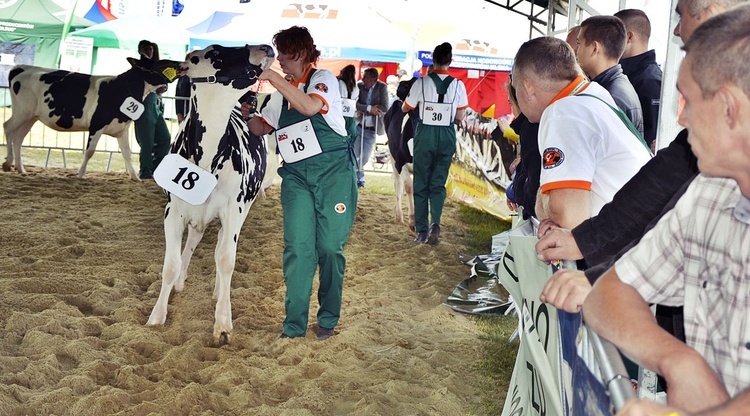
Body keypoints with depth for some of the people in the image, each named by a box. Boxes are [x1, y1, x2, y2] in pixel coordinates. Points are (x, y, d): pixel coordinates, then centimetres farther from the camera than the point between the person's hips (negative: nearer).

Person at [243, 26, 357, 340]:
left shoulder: (323, 79, -3)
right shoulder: (282, 92, 15)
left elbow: (310, 106, -25)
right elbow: (261, 128, 23)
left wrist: (274, 78, -21)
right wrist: (246, 115, 3)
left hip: (333, 172, -5)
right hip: (296, 176, 5)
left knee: (330, 247, 0)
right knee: (297, 247, -4)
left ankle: (328, 320, 15)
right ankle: (294, 325, 1)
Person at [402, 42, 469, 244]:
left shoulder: (422, 82, -8)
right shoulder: (458, 85, -4)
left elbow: (405, 108, 4)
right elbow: (460, 116, 3)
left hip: (425, 134, -1)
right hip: (447, 136, 1)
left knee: (421, 183, 8)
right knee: (438, 183, 10)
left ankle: (422, 231, 9)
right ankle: (435, 222, -11)